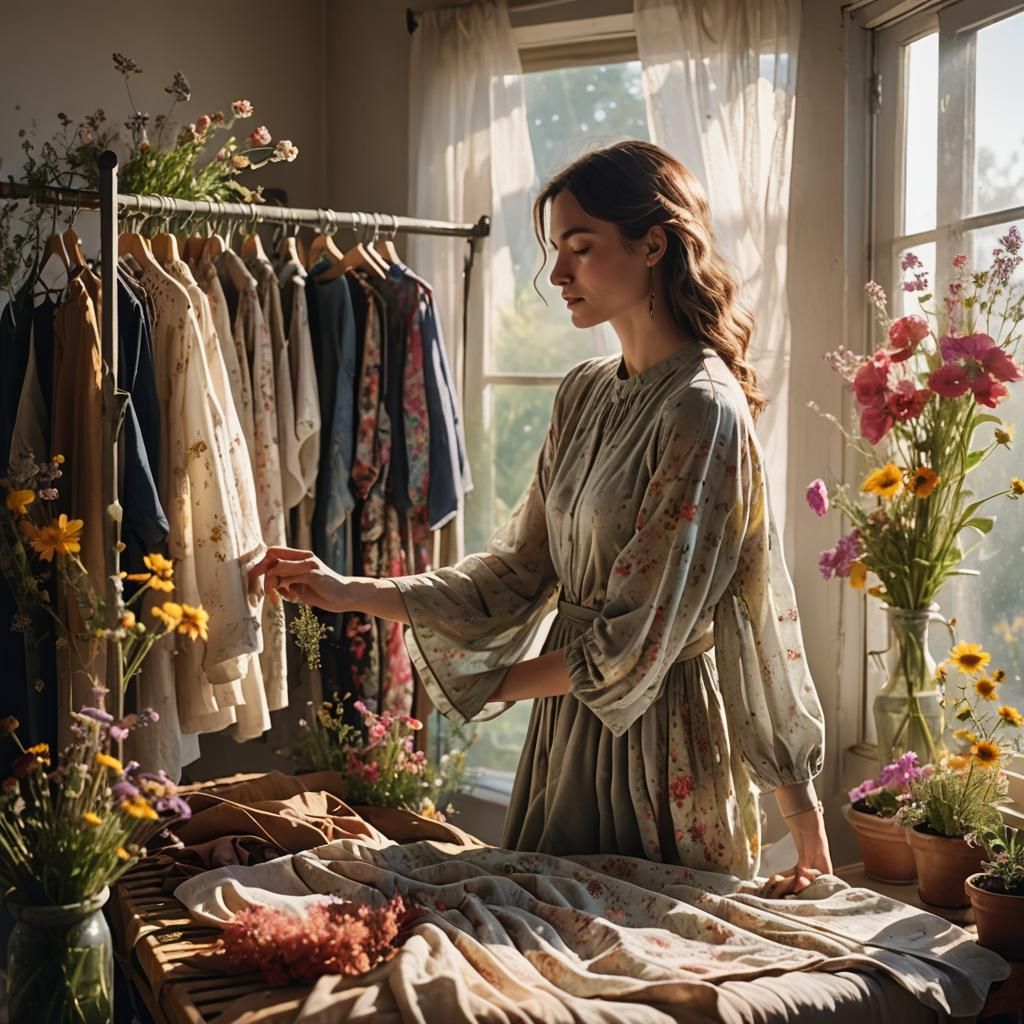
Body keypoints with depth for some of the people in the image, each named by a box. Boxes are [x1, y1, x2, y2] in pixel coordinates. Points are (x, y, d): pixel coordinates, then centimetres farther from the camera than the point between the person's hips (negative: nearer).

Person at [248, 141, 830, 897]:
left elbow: (636, 642, -19)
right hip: (570, 732, 8)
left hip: (659, 738, -7)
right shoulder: (584, 395, 6)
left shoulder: (703, 410, -19)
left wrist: (496, 683, -6)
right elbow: (520, 570, 5)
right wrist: (348, 593, 0)